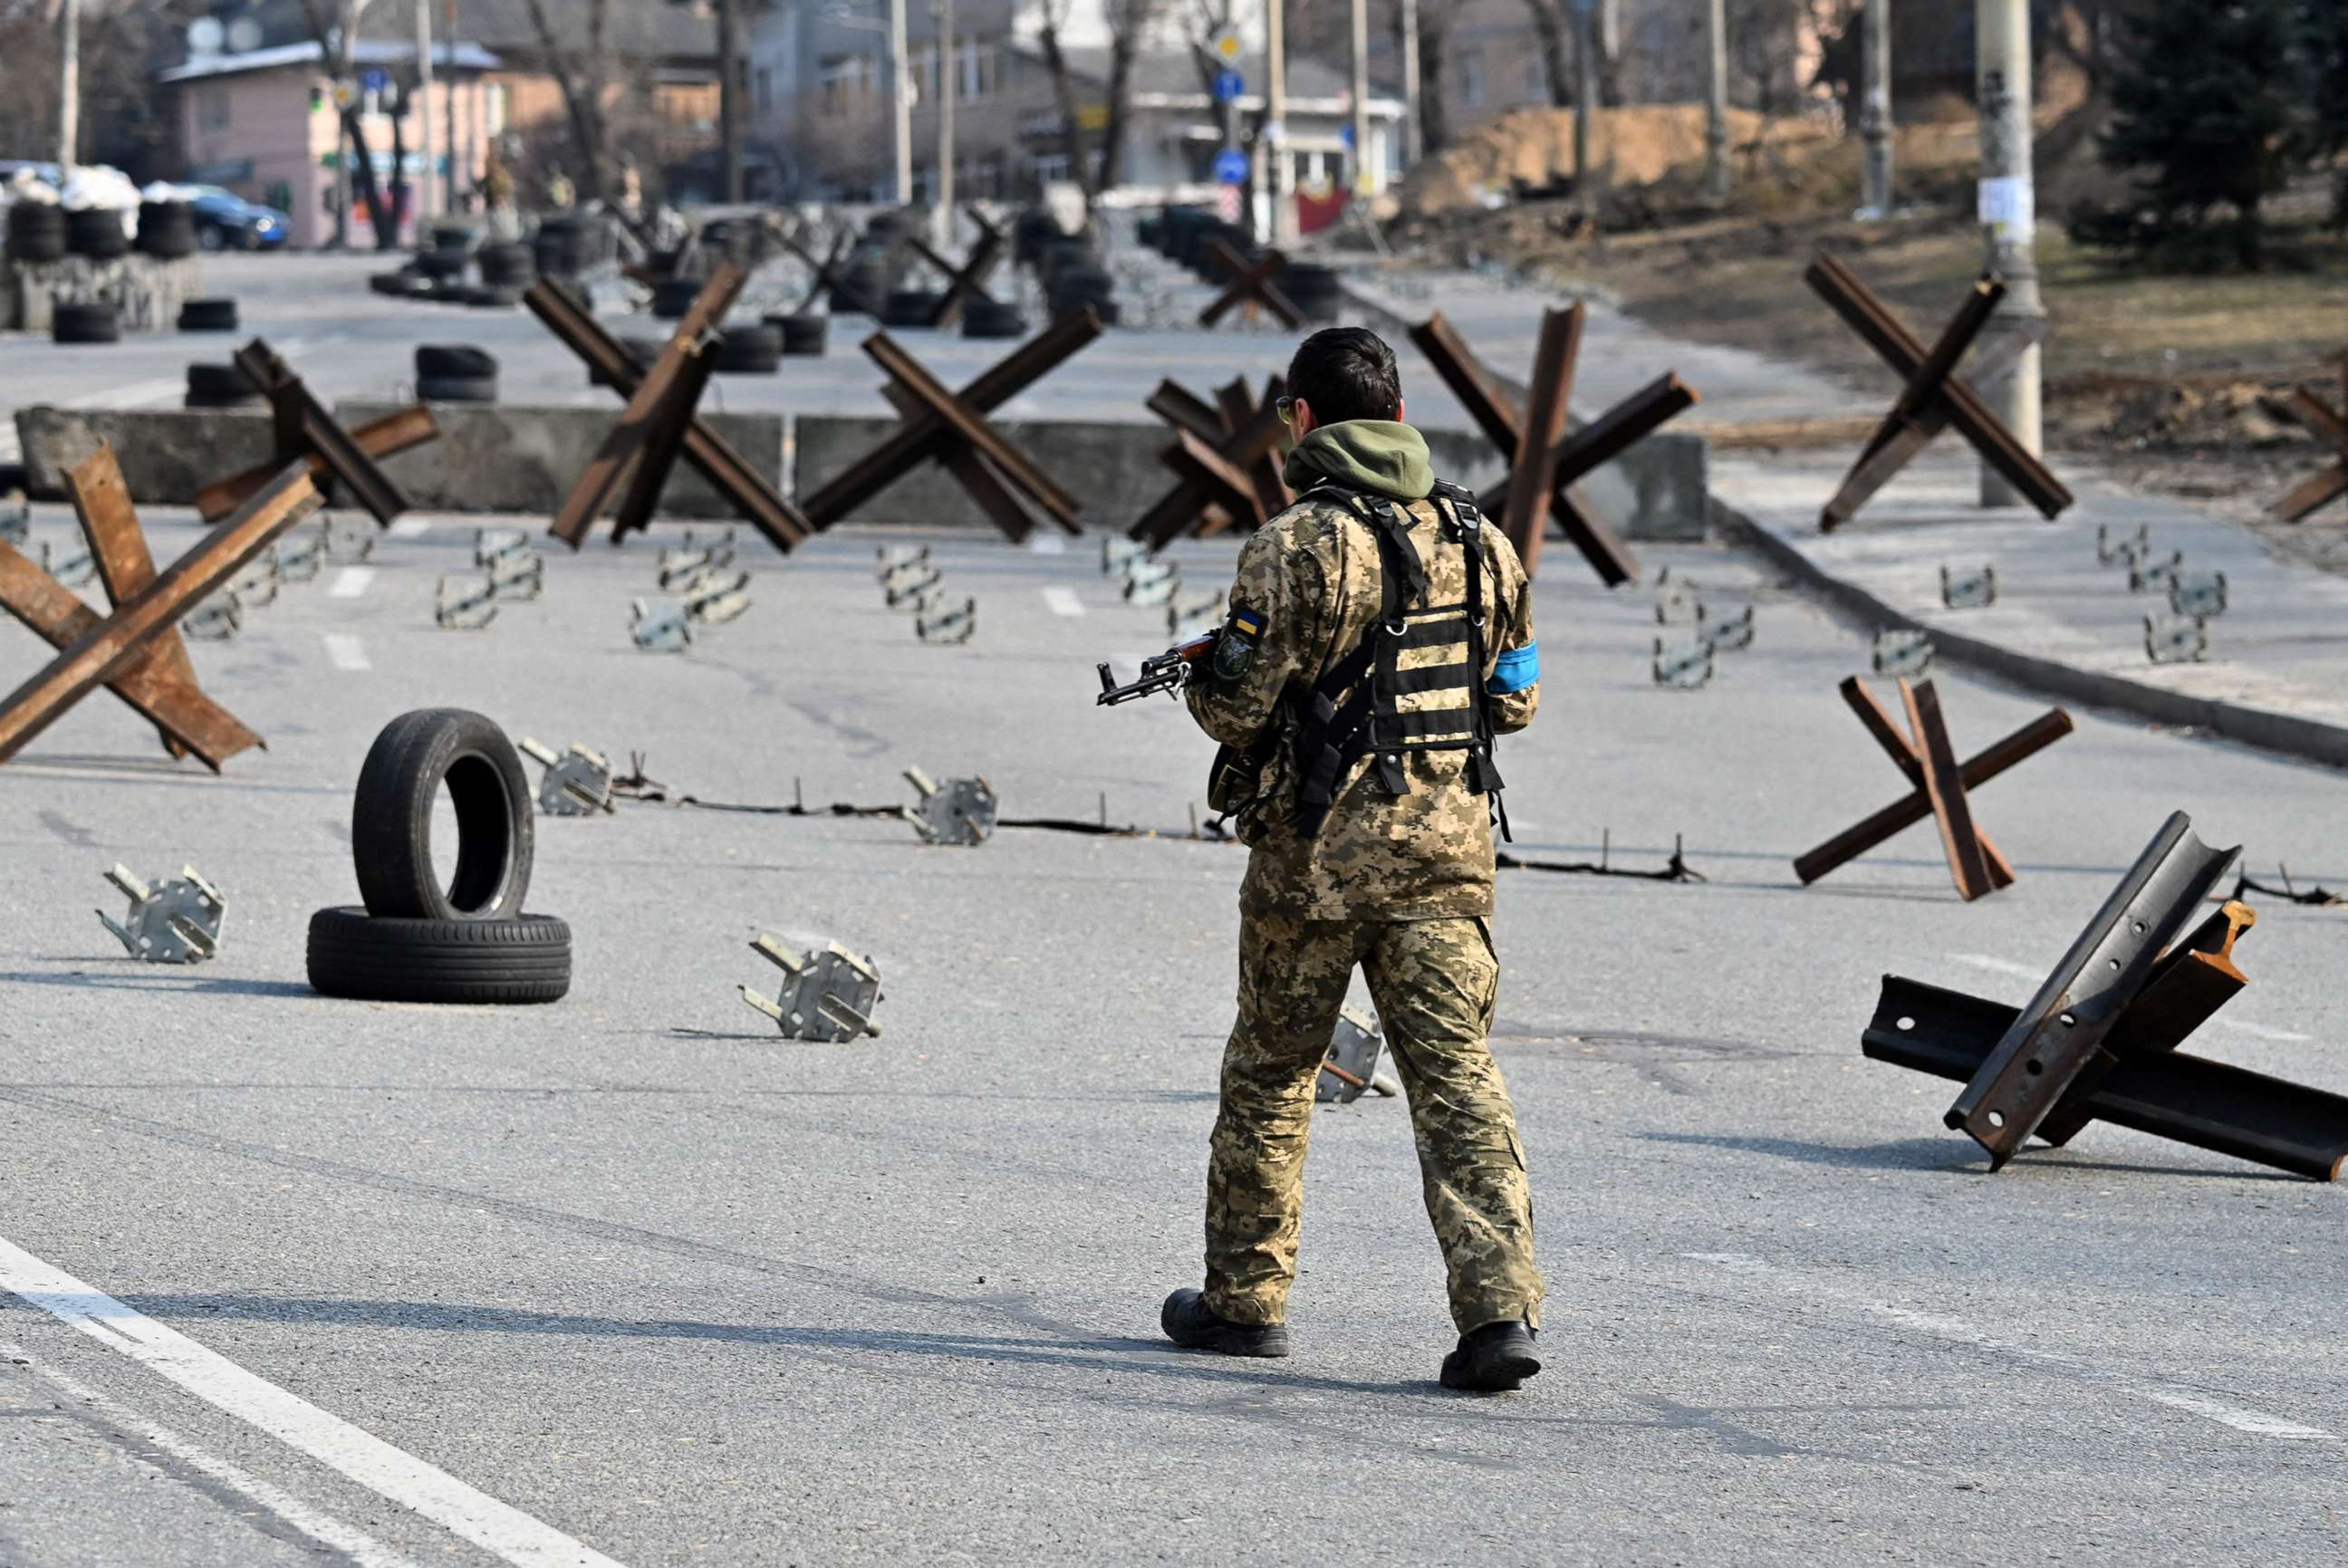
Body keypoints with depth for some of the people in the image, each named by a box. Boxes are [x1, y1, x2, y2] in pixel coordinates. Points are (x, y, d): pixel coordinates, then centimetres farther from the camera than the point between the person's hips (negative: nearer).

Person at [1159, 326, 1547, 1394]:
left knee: (1270, 1075, 13)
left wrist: (1197, 680, 11)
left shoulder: (1297, 546, -12)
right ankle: (1500, 1306, -15)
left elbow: (1237, 707, -11)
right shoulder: (1478, 538, 5)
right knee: (1457, 1074, -1)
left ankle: (1245, 1300, 24)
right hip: (1448, 843, 4)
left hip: (1317, 851, -4)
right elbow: (1517, 698, 14)